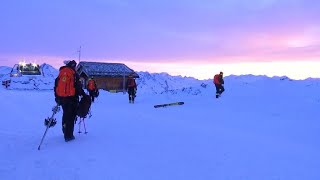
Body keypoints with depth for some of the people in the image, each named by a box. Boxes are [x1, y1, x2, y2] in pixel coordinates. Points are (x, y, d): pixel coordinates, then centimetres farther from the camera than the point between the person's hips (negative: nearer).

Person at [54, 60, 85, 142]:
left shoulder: (61, 73, 10)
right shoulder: (74, 74, -10)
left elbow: (56, 86, 15)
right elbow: (78, 87, -11)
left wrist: (57, 97, 22)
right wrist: (83, 94, 5)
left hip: (61, 98, 6)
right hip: (71, 98, -6)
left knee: (65, 115, 20)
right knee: (71, 117, 1)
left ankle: (65, 132, 32)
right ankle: (68, 136, 3)